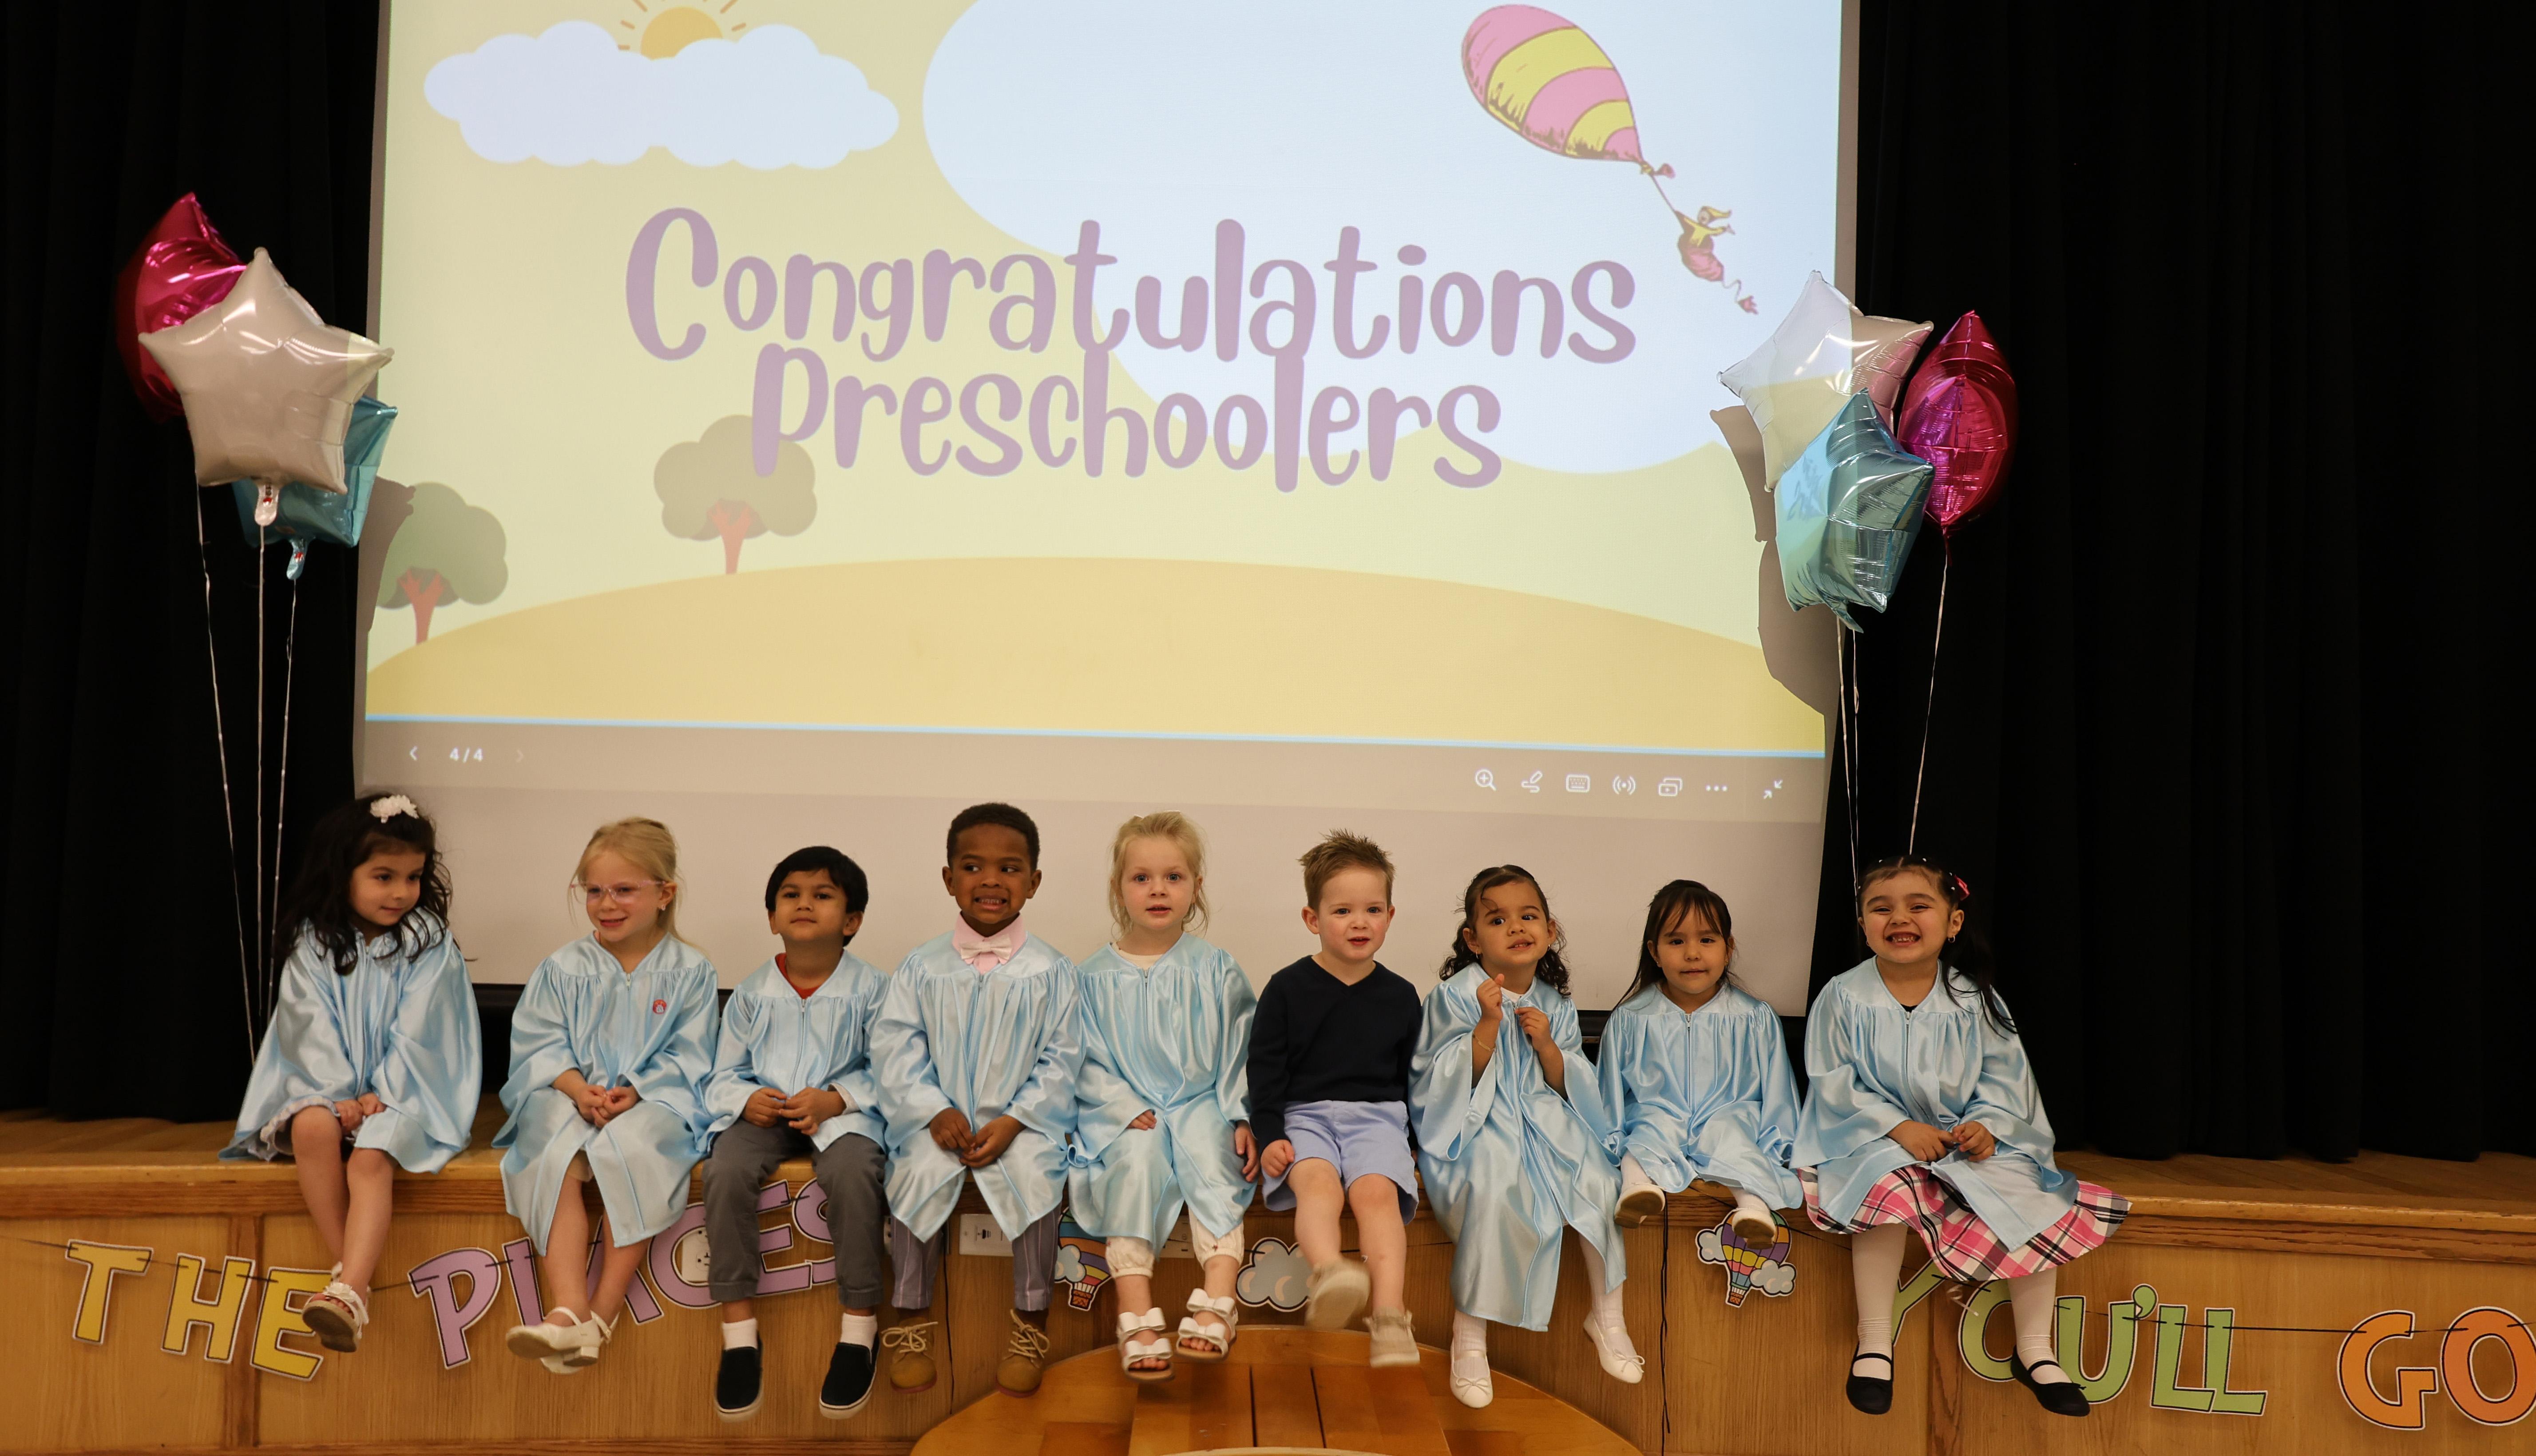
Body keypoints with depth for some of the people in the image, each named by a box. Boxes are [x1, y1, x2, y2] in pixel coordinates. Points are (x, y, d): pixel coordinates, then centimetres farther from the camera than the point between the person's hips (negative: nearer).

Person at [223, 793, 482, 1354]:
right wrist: (339, 1096, -18)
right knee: (314, 1127, -32)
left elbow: (416, 1034, -7)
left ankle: (349, 1293, -43)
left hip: (402, 1093, -2)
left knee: (371, 1158, -31)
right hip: (325, 1087, 2)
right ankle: (353, 1275, -27)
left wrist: (378, 1097, -17)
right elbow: (314, 1028, -5)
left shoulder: (429, 943, -1)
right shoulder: (313, 943, 4)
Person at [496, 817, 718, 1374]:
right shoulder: (562, 969, 12)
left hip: (653, 1101, -2)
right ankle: (568, 1313, -40)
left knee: (628, 1152, -35)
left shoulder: (690, 971, 5)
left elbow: (687, 1058, -1)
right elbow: (540, 1045, 4)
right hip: (568, 1097, 2)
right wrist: (578, 1088, -16)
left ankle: (604, 1312, -30)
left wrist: (634, 1093, -17)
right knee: (557, 1157, -32)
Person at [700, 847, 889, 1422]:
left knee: (852, 1170, -35)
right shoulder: (752, 993, 10)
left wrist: (834, 1099, -17)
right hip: (762, 1112, 3)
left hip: (840, 1112, -2)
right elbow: (724, 1074, 11)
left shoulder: (871, 988, 2)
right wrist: (746, 1099, -12)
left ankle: (859, 1328, -21)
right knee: (726, 1169, -29)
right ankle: (739, 1330, -19)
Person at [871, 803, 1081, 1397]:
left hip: (1023, 1118, -1)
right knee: (918, 1174, -26)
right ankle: (911, 1321, -6)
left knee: (1034, 1175, -28)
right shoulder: (922, 966, 5)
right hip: (939, 1117, 1)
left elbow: (1061, 1059, 0)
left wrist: (1013, 1121, -13)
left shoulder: (1050, 970, 2)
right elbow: (895, 1046, 1)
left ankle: (1031, 1323, -9)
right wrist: (935, 1111, -13)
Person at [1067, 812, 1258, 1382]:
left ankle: (1216, 1304, -37)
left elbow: (1240, 1052, 6)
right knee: (1137, 1156, -30)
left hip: (1201, 1102, 1)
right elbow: (1088, 1063, 3)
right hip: (1126, 1113, 0)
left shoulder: (1216, 970, 6)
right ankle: (1137, 1319, -35)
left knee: (1208, 1152, -30)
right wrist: (1128, 1110, -11)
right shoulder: (1095, 977, 6)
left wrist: (1241, 1117, -6)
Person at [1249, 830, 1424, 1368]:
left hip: (1378, 1118, 2)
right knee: (1318, 1181, -34)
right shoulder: (1287, 989, 6)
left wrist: (1416, 1151, 14)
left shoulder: (1400, 996, 13)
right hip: (1304, 1116, -1)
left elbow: (1413, 1080, 19)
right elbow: (1265, 1072, 4)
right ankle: (1329, 1277, -61)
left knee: (1377, 1190, -29)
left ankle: (1389, 1317, -43)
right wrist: (1268, 1137, -8)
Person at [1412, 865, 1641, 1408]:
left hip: (1545, 1120, 5)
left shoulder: (1556, 1005, 8)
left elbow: (1571, 1087, 8)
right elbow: (1452, 1082, -10)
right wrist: (1488, 1024, -22)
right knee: (1493, 1194, -32)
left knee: (1598, 1180, -18)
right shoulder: (1455, 996, -6)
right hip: (1475, 1126, -5)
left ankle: (1607, 1316, 4)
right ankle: (1470, 1335, -18)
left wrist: (1546, 1044, -10)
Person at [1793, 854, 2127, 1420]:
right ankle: (1874, 1344, -20)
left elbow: (2002, 1077, 4)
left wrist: (1986, 1126, -16)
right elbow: (1835, 1084, -8)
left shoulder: (1974, 1001, 2)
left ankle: (2035, 1349, 2)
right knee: (1891, 1189, -34)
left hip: (1964, 1140, 3)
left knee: (2034, 1197, -18)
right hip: (1875, 1138, -3)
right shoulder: (1844, 998, -6)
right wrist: (1899, 1127, -19)